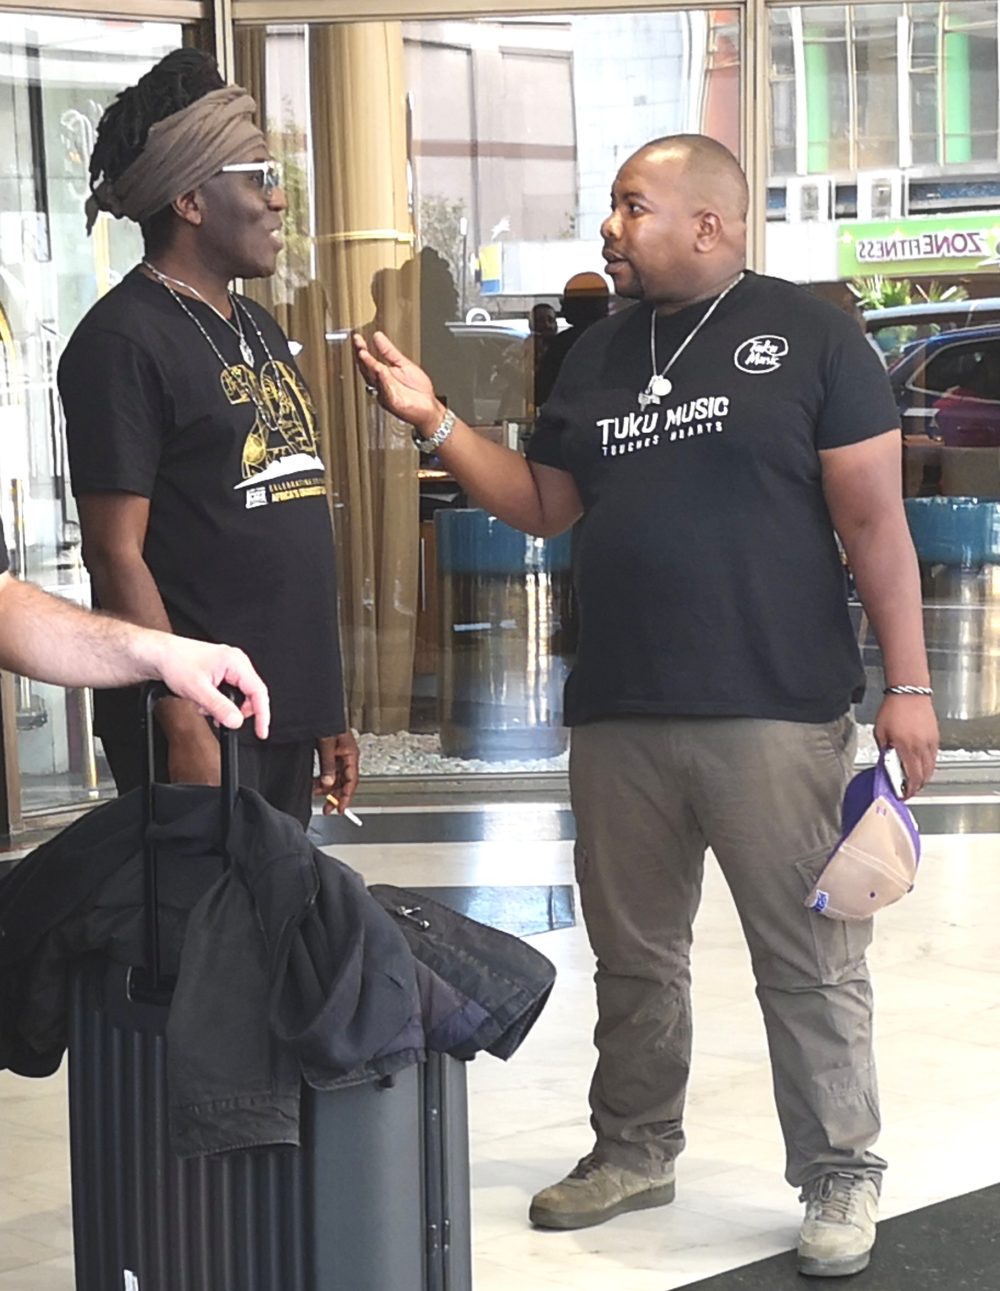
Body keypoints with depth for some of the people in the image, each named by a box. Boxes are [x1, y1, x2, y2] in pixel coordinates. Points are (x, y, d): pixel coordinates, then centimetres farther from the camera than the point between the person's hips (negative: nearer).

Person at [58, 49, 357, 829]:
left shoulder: (260, 330, 16)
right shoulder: (125, 340, -10)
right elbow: (117, 554, -15)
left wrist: (327, 711, 17)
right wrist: (184, 727, -20)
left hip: (287, 716, 8)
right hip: (202, 723, -8)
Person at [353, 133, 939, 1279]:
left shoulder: (807, 334, -3)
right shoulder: (599, 354, 14)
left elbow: (873, 520, -5)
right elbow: (541, 503, 18)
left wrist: (908, 685, -10)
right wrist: (431, 422, 6)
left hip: (776, 712, -5)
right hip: (618, 714, 6)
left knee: (809, 963, 1)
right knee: (633, 956, 16)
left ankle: (840, 1178, 14)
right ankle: (635, 1150, 32)